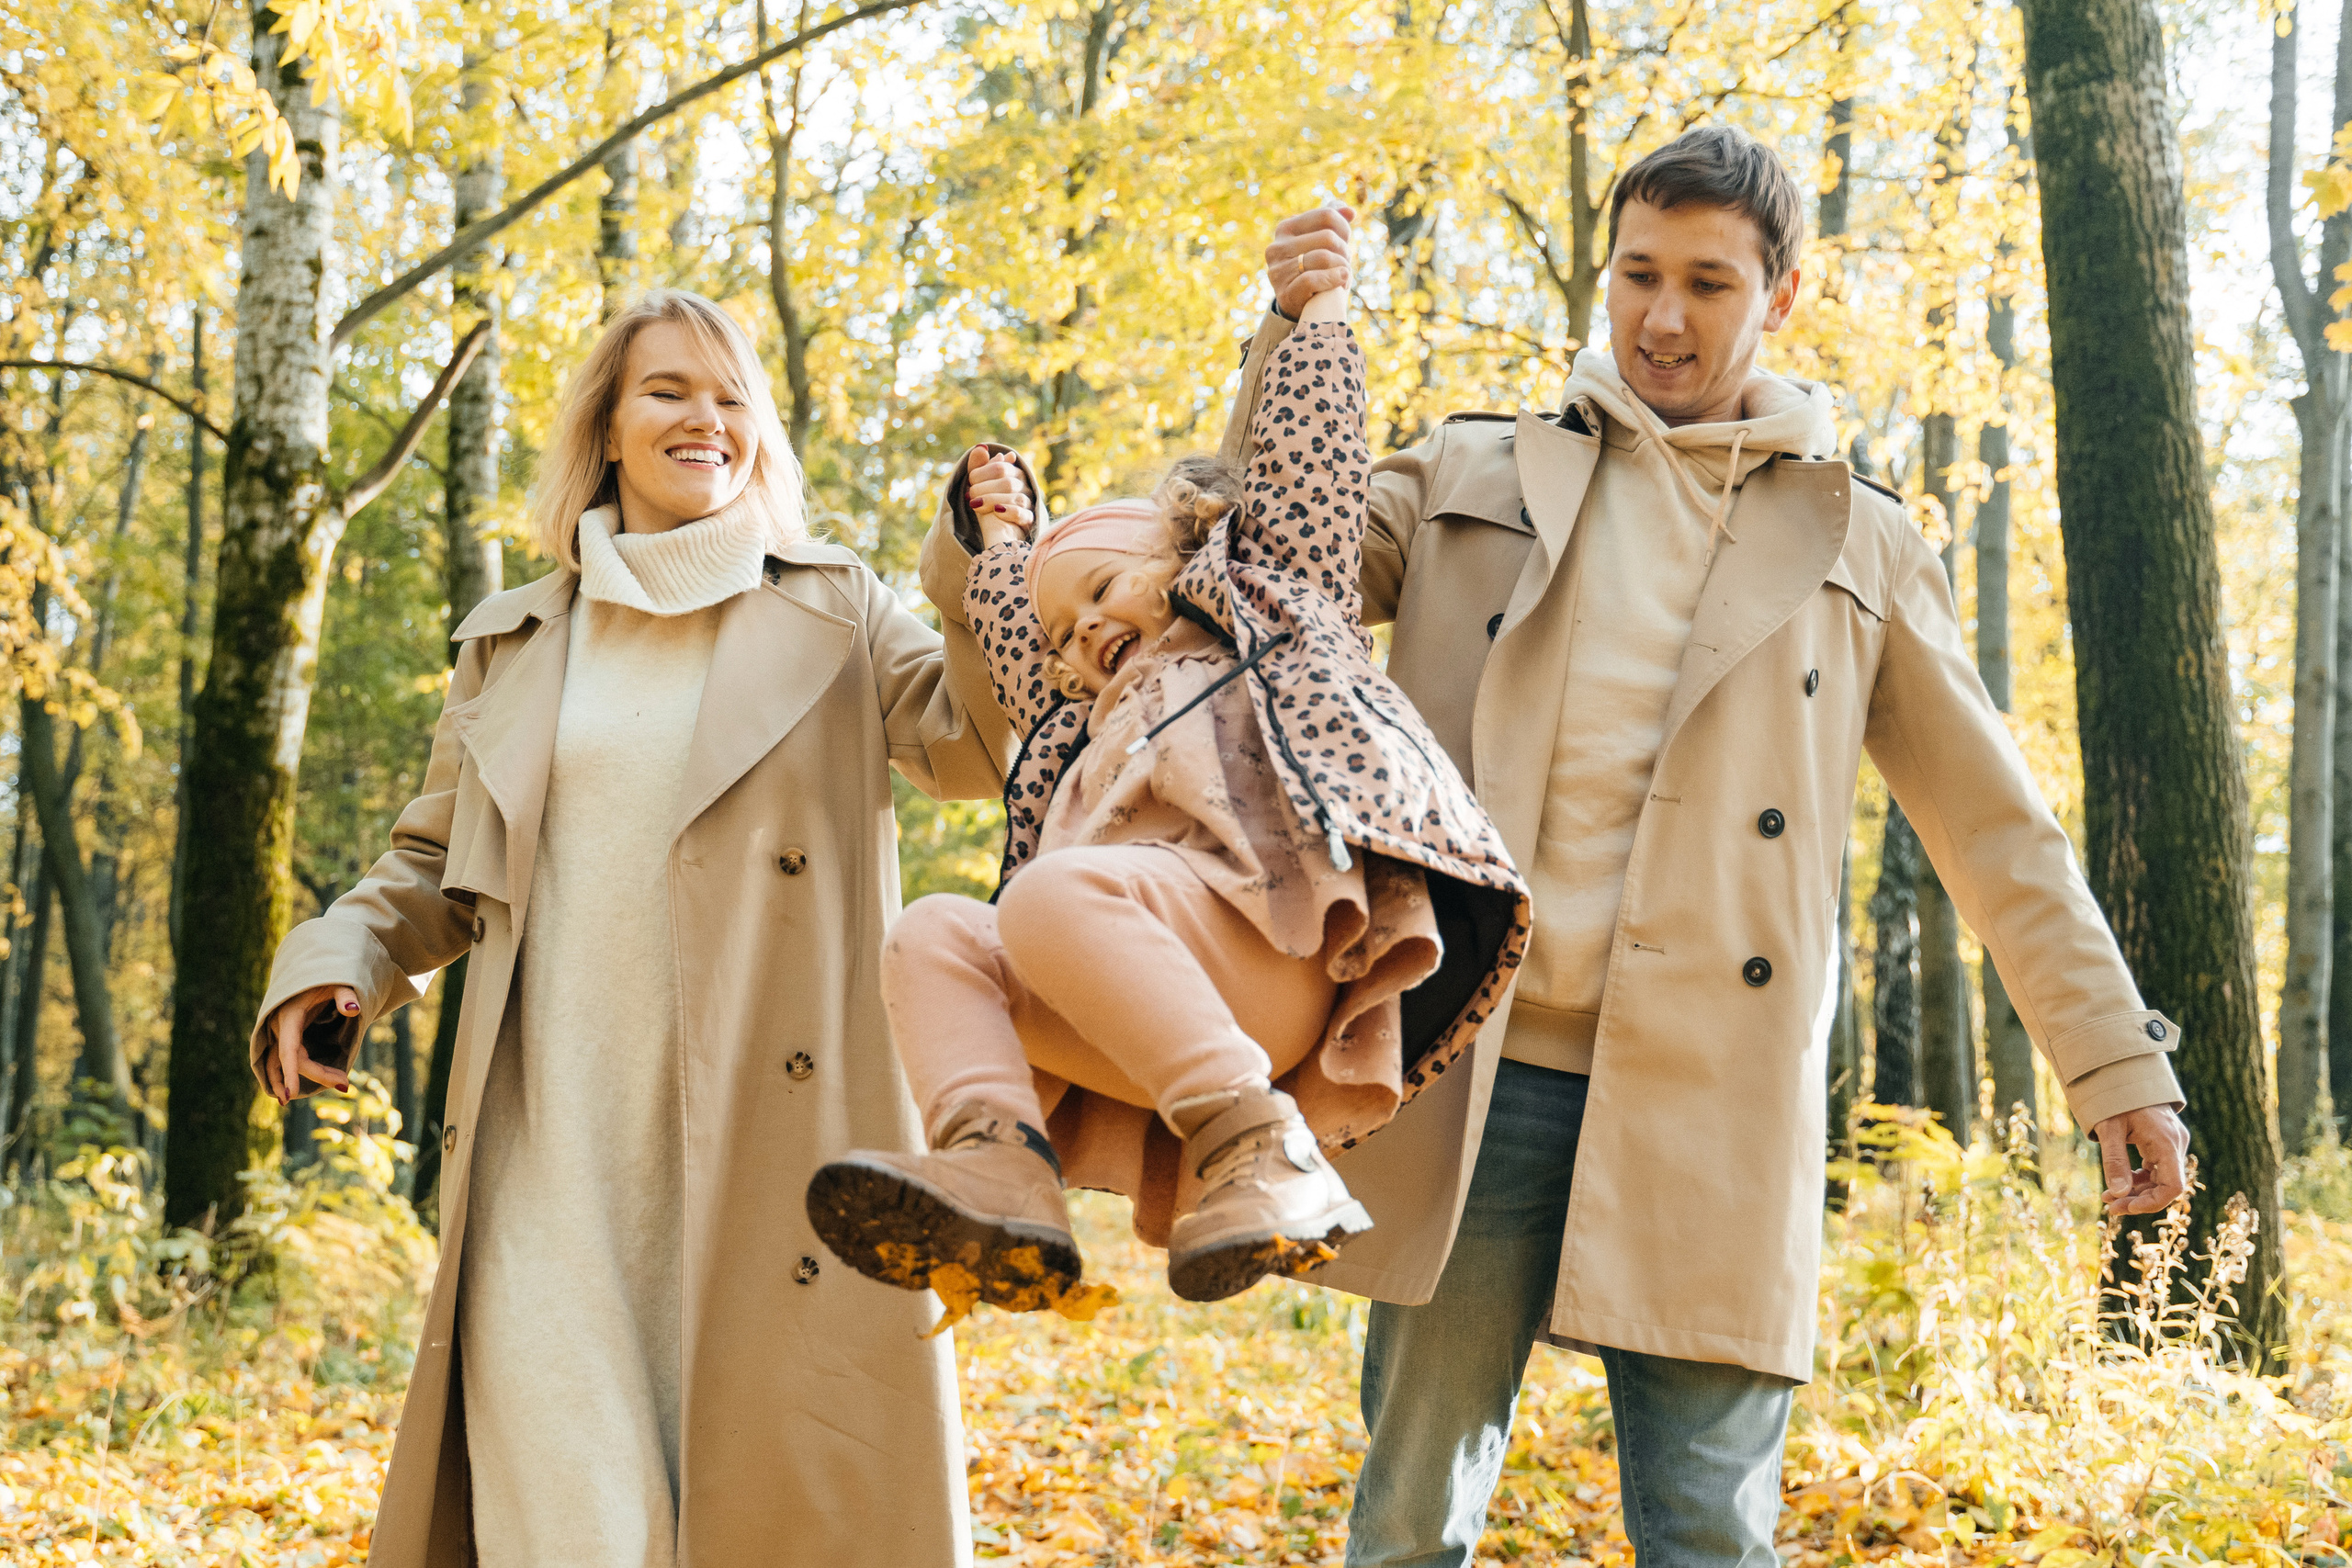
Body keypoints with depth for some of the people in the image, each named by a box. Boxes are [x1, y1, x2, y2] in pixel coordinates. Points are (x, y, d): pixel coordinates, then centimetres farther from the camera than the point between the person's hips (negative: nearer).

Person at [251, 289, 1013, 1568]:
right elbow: (432, 864, 24)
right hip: (556, 1140, 1)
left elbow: (987, 738, 1)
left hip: (767, 1135, -1)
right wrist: (337, 962, 5)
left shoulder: (832, 619, 12)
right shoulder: (511, 647, 18)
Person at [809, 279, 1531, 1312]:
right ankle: (999, 1163, -36)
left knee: (1054, 890, -31)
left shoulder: (1271, 609, 27)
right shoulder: (1093, 723, 42)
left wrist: (1317, 303, 34)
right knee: (933, 934, -12)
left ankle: (1260, 1150, -40)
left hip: (1264, 941, -6)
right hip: (1148, 1033, 6)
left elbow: (1307, 451, 25)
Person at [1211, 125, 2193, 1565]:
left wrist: (2118, 1061, 9)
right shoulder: (1478, 478, 13)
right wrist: (1291, 337, -2)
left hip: (1709, 1107, 0)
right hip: (1473, 1081, 1)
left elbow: (2000, 834, 15)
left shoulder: (1858, 546, 13)